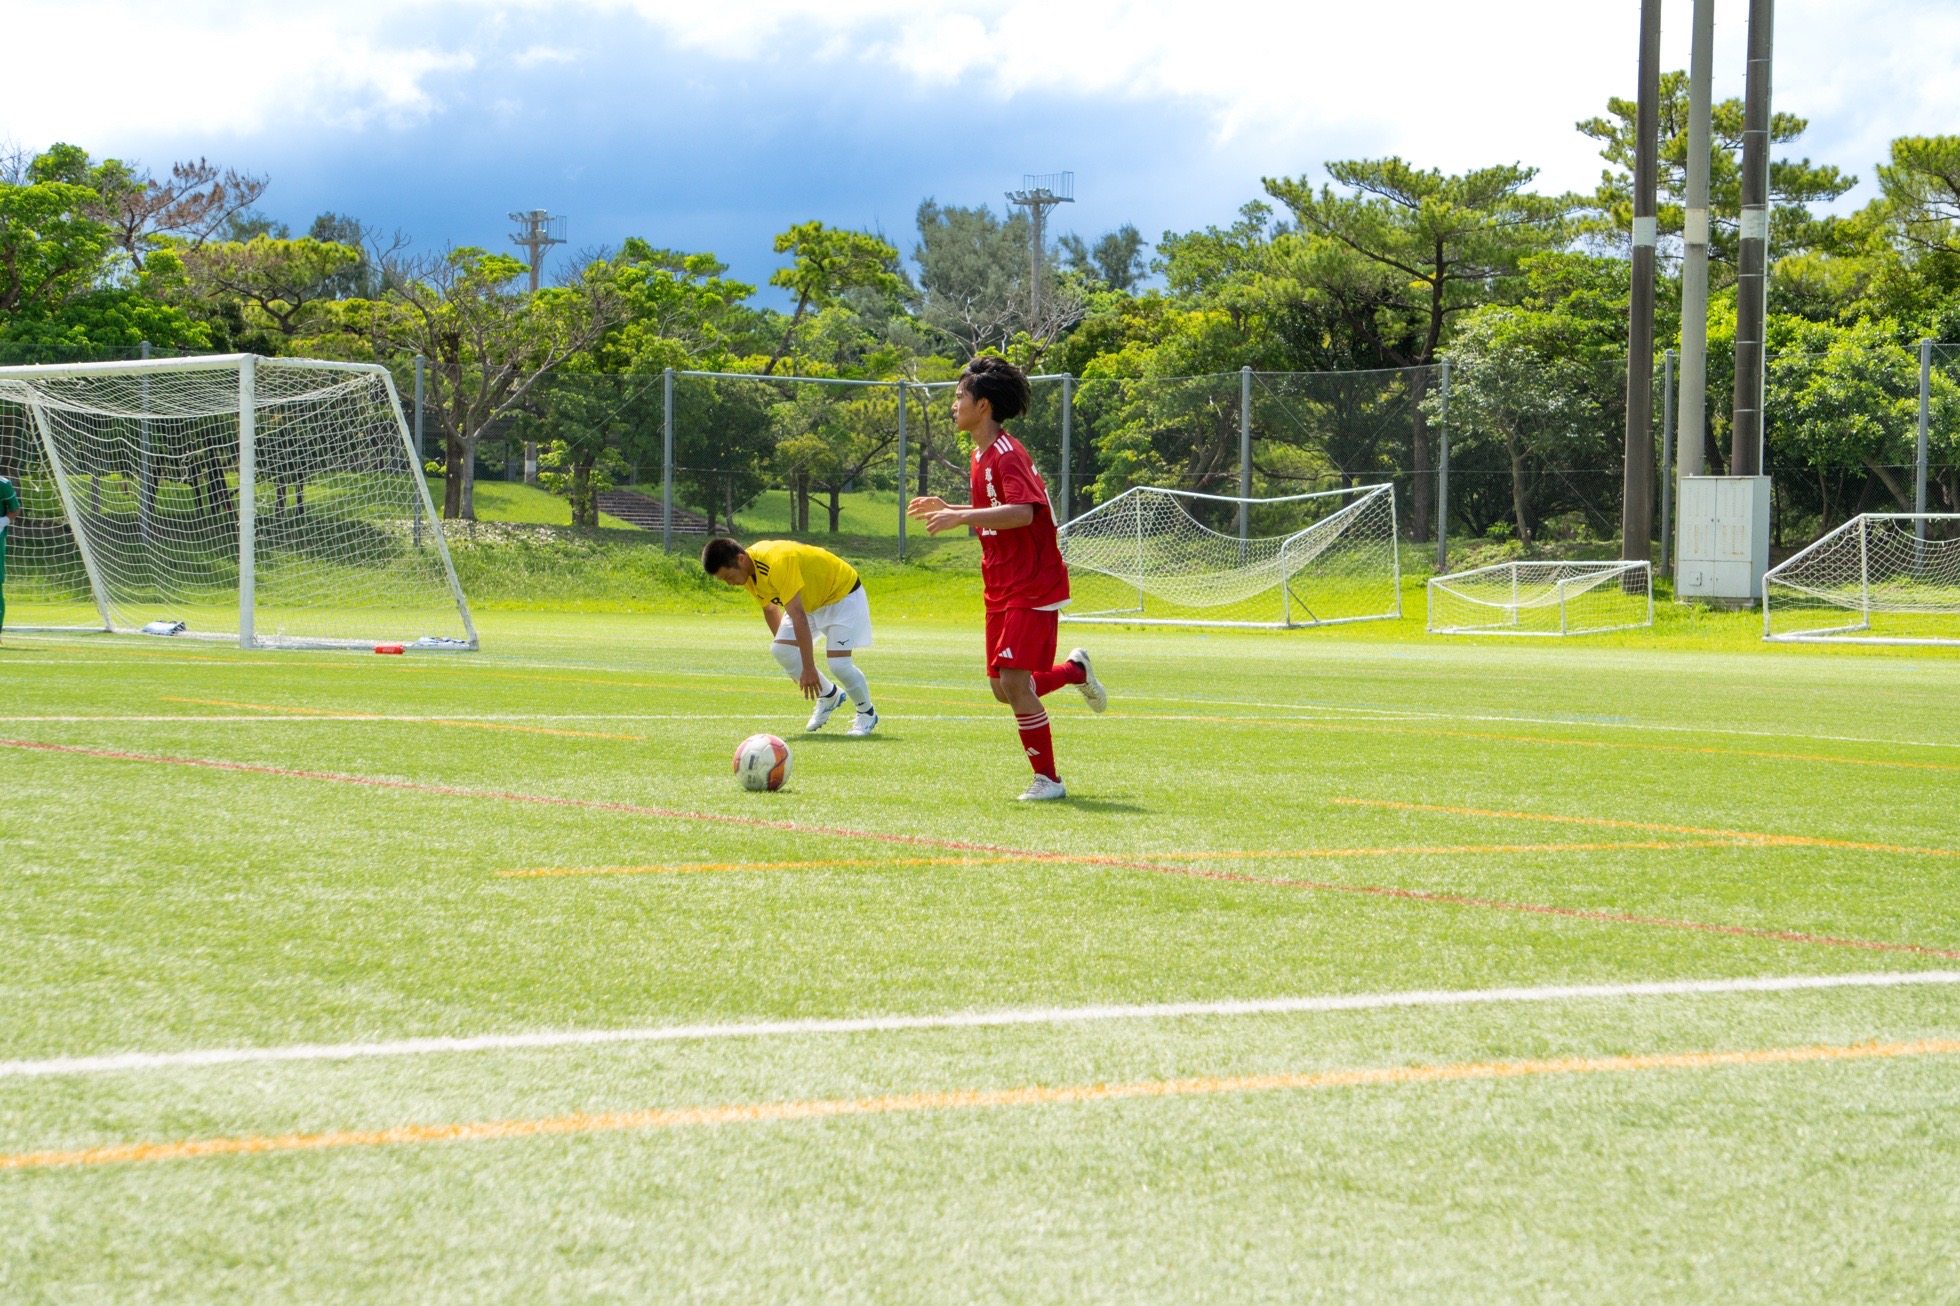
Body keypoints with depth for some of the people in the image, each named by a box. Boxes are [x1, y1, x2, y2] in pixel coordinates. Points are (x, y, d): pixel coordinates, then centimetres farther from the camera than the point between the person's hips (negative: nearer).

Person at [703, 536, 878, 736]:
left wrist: (808, 668, -40)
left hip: (843, 594, -8)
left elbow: (798, 617, -40)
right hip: (811, 600, 8)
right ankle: (829, 695, 11)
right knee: (780, 650, -10)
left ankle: (867, 714, 6)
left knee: (838, 663, -20)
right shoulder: (748, 570, -10)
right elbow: (769, 607, 8)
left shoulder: (778, 564, -38)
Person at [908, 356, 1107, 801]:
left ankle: (1047, 779, -2)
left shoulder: (1006, 454, -17)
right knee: (1003, 689, 8)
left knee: (1013, 683, -13)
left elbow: (1022, 512, -31)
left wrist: (961, 517, -34)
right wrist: (947, 509, 15)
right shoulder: (982, 455, 13)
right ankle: (1076, 670, 32)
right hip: (1001, 588, 9)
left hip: (1032, 588, -9)